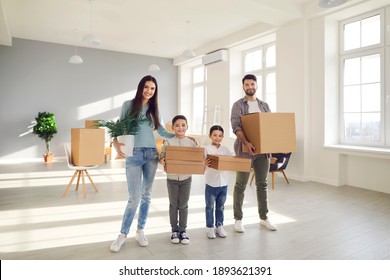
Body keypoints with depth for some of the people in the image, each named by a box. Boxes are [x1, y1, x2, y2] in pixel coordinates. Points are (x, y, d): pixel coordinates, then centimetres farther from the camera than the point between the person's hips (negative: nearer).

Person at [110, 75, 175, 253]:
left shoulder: (153, 109, 12)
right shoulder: (129, 105, 3)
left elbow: (162, 132, 13)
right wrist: (115, 143, -15)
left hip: (152, 154, 4)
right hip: (133, 155, -4)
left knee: (146, 195, 10)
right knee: (135, 198, -5)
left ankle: (140, 231, 27)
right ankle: (123, 234, 16)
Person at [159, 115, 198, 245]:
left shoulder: (192, 143, -2)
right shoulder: (168, 142, -8)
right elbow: (161, 157, -8)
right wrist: (162, 162, -29)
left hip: (186, 178, 1)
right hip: (172, 178, -1)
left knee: (183, 205, 11)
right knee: (173, 205, 12)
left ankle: (183, 230, 26)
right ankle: (174, 230, 28)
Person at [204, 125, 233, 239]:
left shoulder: (226, 150, 5)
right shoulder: (207, 149, -8)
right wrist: (205, 164, -40)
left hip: (223, 183, 4)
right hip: (211, 184, -4)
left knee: (220, 207, 17)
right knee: (210, 207, 10)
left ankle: (219, 226, 32)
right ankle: (210, 227, 24)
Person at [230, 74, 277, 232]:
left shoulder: (264, 105, 15)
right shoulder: (238, 105, 0)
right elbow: (236, 126, -13)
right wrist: (246, 143, -27)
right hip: (245, 150, -4)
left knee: (262, 184, 12)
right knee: (241, 185, 2)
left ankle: (264, 217, 25)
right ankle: (238, 219, 14)